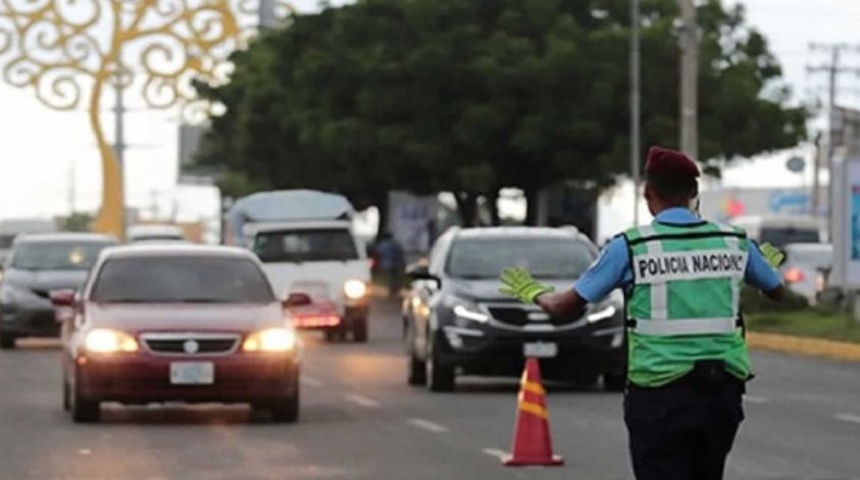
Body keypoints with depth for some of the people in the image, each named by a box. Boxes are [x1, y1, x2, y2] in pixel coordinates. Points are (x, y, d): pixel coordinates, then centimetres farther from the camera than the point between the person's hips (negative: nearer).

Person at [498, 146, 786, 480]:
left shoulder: (631, 247, -7)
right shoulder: (733, 242, 4)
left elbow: (568, 306, -2)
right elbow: (777, 290, 23)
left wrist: (533, 292, 20)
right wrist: (771, 261, 46)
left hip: (660, 397, -4)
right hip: (724, 392, 4)